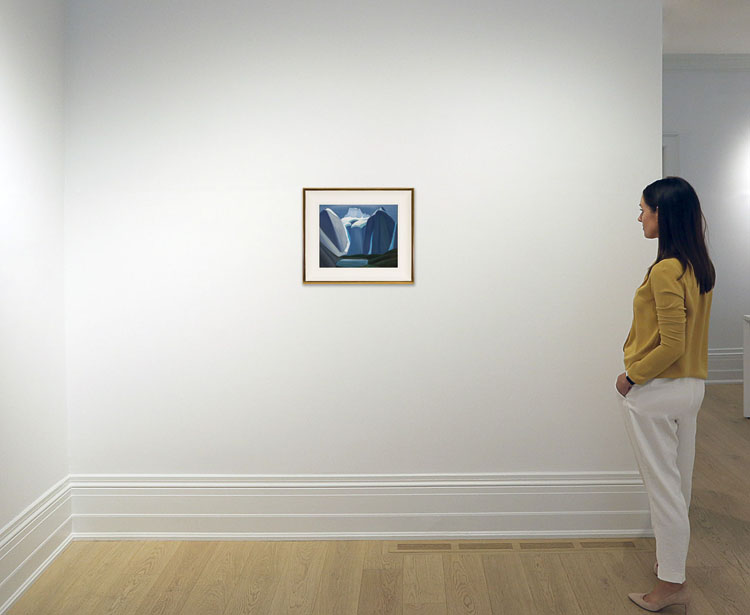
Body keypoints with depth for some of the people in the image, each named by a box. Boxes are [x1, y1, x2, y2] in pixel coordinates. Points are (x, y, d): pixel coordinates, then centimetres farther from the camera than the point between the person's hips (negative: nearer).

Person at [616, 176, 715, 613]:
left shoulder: (665, 270, -22)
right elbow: (685, 334, 11)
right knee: (680, 481, 20)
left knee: (663, 486, 3)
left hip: (657, 392, -9)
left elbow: (671, 346, -24)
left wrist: (632, 376, -12)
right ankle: (674, 559, 37)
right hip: (693, 386, 9)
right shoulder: (700, 267, 6)